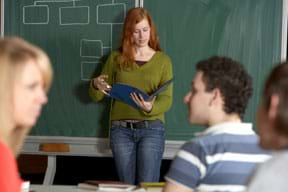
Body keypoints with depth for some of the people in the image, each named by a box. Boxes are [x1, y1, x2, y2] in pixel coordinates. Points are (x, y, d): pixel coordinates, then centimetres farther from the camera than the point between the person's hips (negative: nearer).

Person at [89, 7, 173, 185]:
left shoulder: (163, 60, 3)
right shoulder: (117, 58, 6)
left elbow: (166, 100, -4)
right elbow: (96, 96, 10)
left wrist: (150, 108, -26)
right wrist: (96, 85, -14)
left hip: (151, 128, -2)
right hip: (121, 129, 2)